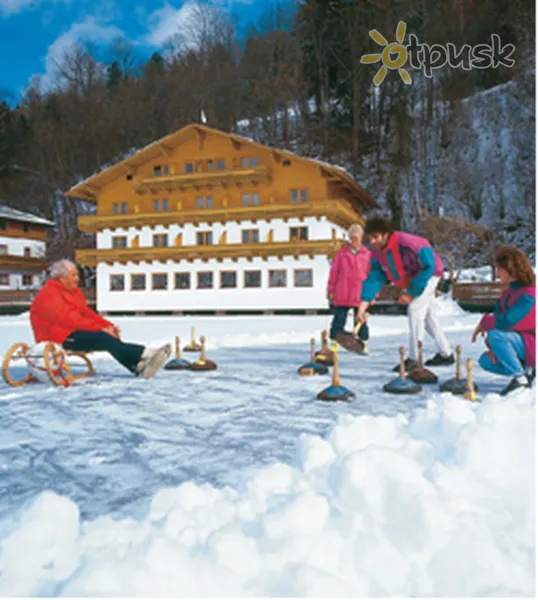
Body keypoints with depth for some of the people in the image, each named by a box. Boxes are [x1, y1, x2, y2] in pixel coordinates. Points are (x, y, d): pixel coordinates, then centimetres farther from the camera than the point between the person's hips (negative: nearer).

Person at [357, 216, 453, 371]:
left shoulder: (406, 243, -37)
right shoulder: (376, 254, -14)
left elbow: (428, 267, -31)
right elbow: (374, 279, -16)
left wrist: (411, 293, -30)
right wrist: (363, 305, -27)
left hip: (428, 275, -8)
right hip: (410, 281, 8)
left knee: (415, 309, -21)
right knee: (428, 315, 16)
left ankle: (414, 359, -17)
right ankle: (445, 354, 31)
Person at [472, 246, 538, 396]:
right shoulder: (508, 293, 7)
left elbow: (506, 322, -32)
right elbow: (498, 319, 2)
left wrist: (484, 322, -12)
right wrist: (493, 346, -16)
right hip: (524, 348, 9)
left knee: (496, 335, -29)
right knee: (485, 361, 4)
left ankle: (519, 378, -18)